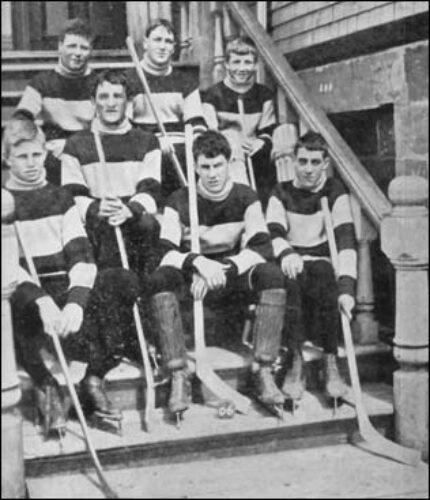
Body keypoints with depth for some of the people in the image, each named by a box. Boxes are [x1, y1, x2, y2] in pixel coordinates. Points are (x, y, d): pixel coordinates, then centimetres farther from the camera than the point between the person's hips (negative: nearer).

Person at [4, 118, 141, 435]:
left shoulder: (61, 198, 13)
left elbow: (81, 255, 0)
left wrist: (75, 301, -21)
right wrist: (41, 301, -29)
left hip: (65, 288, 3)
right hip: (26, 295, -3)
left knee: (125, 282, -24)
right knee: (13, 301, -39)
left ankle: (93, 380, -14)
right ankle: (46, 387, -17)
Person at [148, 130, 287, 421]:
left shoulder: (245, 198, -1)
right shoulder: (179, 202, -3)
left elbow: (262, 247, -12)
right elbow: (167, 253, -13)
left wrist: (222, 270, -27)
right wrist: (199, 262, -34)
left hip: (234, 275, 1)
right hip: (193, 276, 0)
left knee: (272, 274, -29)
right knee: (161, 278, -32)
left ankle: (264, 372, -29)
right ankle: (179, 377, -34)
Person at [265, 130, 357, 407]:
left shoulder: (335, 192, 0)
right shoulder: (282, 192, 8)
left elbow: (346, 240, -14)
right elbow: (273, 233, -5)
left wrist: (346, 287, -29)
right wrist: (286, 253, -31)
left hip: (322, 263, -1)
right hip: (292, 263, 1)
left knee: (325, 279, -35)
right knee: (290, 277, -34)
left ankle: (331, 363, -28)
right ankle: (296, 362, -30)